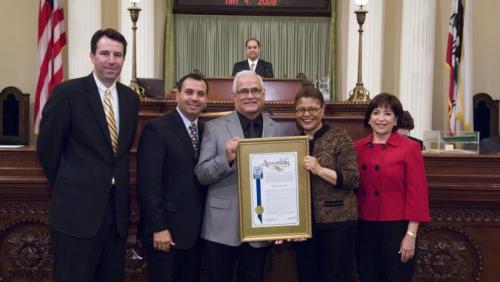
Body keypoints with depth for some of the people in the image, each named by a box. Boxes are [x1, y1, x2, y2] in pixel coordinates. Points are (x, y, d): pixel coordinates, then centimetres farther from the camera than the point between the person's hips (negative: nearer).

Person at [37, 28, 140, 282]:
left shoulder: (130, 98, 8)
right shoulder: (67, 92, -9)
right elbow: (47, 147, -3)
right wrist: (67, 187, 5)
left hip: (117, 207, 6)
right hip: (77, 209, -5)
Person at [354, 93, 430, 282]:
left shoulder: (409, 148, -7)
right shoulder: (357, 148, 4)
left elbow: (417, 194, -9)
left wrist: (411, 234, -12)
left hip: (397, 228, -3)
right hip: (364, 228, 4)